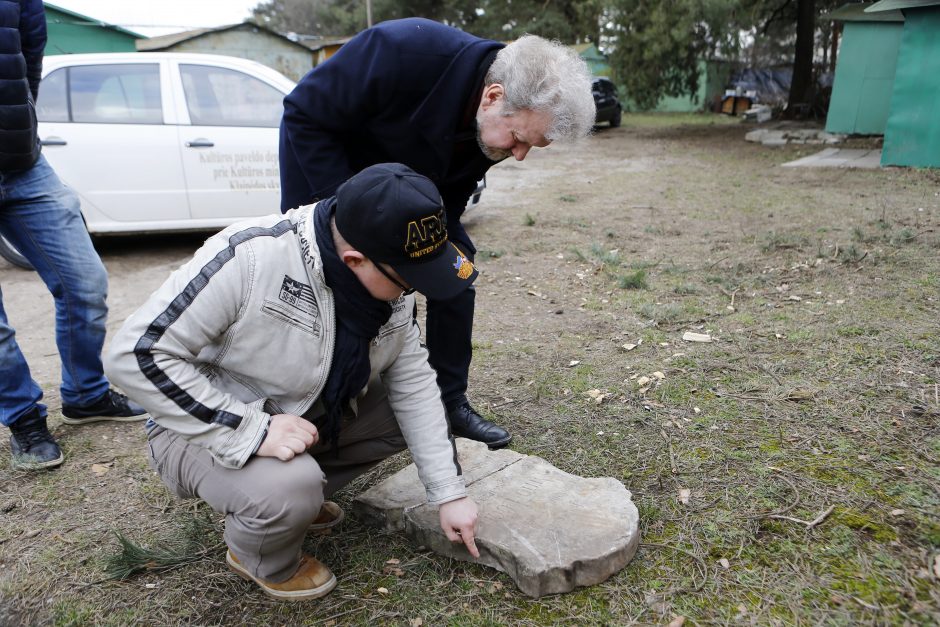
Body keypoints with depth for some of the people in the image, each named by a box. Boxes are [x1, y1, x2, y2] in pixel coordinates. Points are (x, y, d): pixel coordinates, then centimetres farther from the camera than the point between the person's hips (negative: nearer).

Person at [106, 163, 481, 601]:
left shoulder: (391, 282, -13)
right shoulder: (248, 257, -33)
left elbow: (413, 386, -7)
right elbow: (136, 353, -29)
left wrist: (448, 494, -7)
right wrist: (252, 430, -33)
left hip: (310, 415, 6)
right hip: (210, 429, -6)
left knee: (409, 412, -5)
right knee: (288, 490, -33)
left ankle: (297, 493, 10)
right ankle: (260, 559, 4)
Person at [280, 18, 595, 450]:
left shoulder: (496, 125, -18)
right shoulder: (404, 51, -38)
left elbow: (449, 197, -4)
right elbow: (304, 114, -28)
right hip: (324, 164, -5)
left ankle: (451, 403, 9)